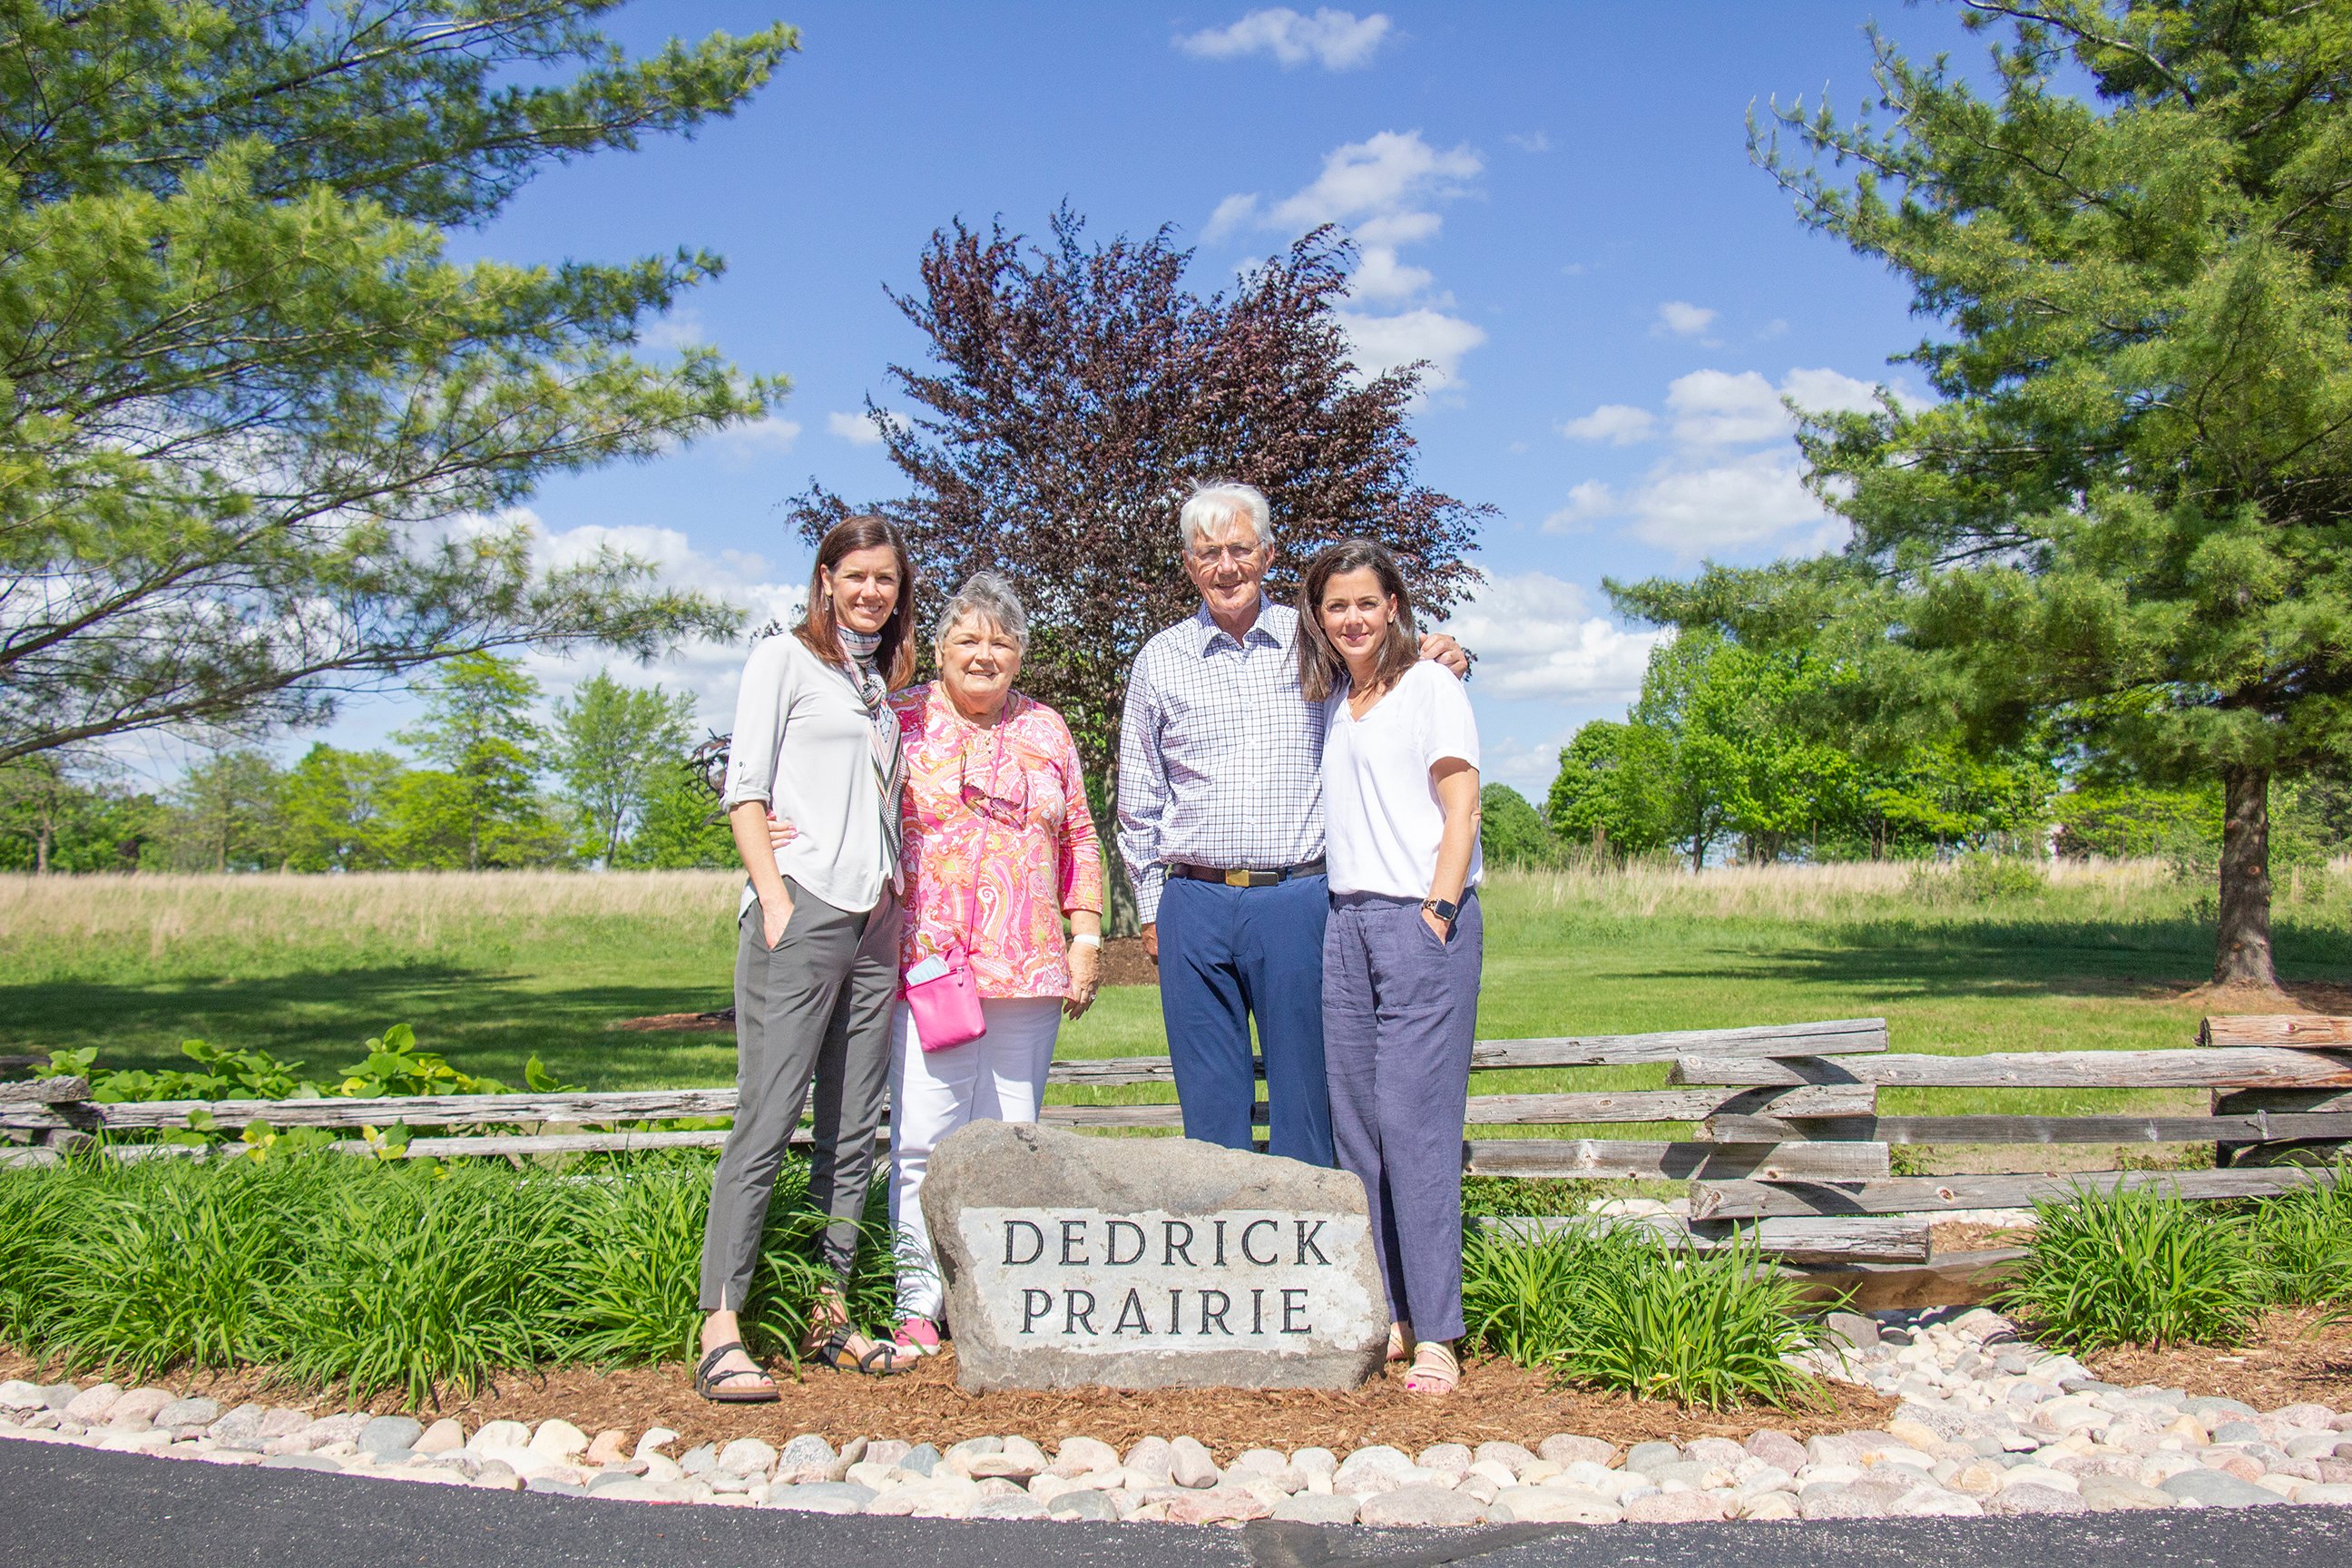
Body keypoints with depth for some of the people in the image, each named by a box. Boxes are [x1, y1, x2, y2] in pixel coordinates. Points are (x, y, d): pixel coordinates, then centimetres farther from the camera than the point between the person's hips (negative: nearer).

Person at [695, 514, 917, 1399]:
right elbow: (744, 789, -4)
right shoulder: (785, 658, 3)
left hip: (874, 919, 7)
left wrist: (900, 911, 11)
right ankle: (721, 1331, -8)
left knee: (853, 1129, 6)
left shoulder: (885, 681, 21)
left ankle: (829, 1316, 14)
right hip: (801, 911, -7)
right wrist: (775, 899, -13)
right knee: (767, 1120, -10)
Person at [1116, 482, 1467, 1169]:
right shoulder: (1160, 660, 8)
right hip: (1196, 905, 1)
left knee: (1304, 1096, 4)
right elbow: (1138, 801, 14)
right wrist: (1151, 909, 11)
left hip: (1295, 899, -1)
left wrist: (1441, 665, -3)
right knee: (1211, 1105, 6)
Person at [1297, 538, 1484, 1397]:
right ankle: (1385, 1314, 11)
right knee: (1356, 1123, 4)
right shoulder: (1332, 701, 19)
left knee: (1416, 1121, -10)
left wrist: (1438, 914, -13)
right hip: (1346, 923, 6)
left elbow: (1462, 807, -5)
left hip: (1421, 922, -6)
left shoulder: (1430, 686, 2)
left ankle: (1435, 1333, -5)